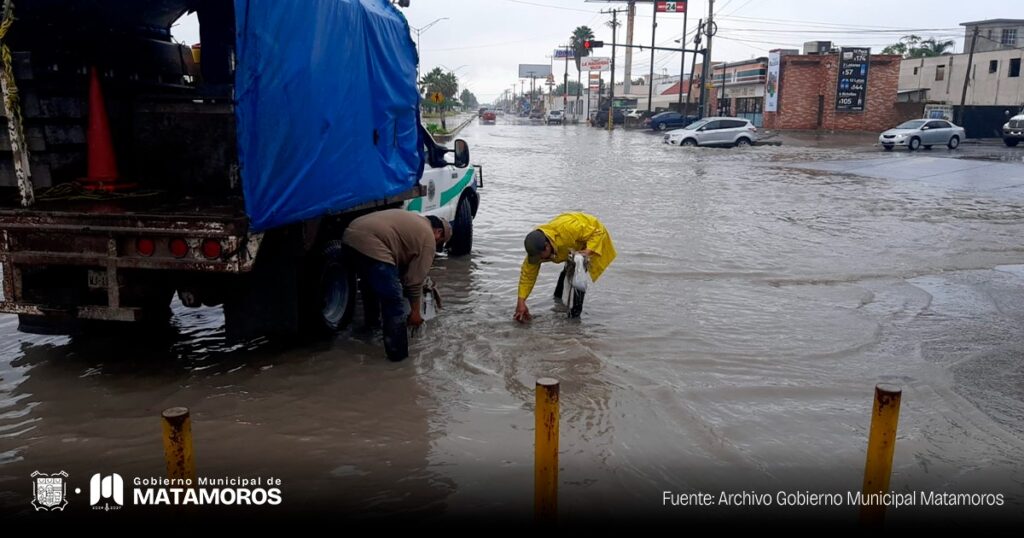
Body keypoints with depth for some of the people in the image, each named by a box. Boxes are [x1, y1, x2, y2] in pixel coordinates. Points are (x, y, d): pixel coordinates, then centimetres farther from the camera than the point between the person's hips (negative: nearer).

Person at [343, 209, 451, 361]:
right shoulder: (428, 238, 6)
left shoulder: (413, 221, 31)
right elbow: (415, 279, 7)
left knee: (370, 284, 34)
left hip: (351, 235, 10)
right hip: (371, 246, -10)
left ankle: (372, 321, 53)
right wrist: (415, 311, 16)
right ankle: (398, 352, 9)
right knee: (394, 302, 2)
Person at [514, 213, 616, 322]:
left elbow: (598, 232, -31)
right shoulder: (536, 246, -25)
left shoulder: (567, 229, -44)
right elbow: (527, 274, -17)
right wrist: (521, 302, -22)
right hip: (575, 243, 6)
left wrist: (588, 251, -45)